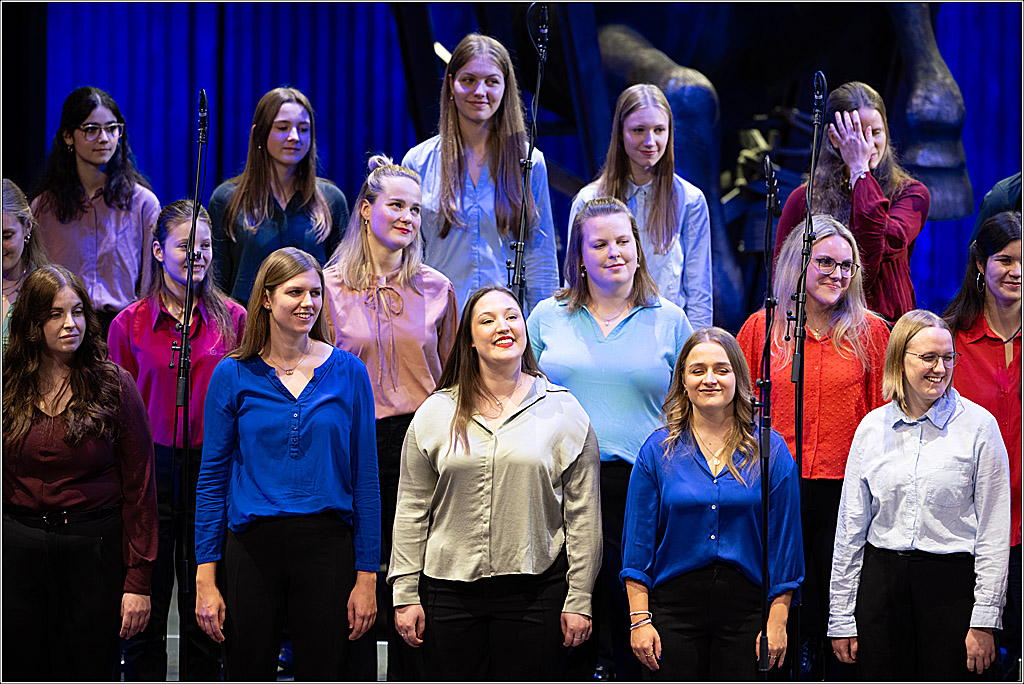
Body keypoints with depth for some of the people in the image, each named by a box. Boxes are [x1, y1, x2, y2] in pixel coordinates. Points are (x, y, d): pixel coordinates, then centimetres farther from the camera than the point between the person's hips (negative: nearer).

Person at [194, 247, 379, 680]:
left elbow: (365, 479, 4)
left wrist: (367, 575, -1)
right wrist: (205, 578, -3)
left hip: (327, 547, 0)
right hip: (252, 547, 0)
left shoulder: (348, 373, 3)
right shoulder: (233, 375, 2)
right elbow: (213, 478, 3)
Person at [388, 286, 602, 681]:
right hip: (450, 588, 1)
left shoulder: (564, 411, 4)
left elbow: (583, 515, 3)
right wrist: (405, 593, 3)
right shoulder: (435, 413, 8)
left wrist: (579, 599, -1)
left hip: (535, 592, -1)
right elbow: (412, 511, 8)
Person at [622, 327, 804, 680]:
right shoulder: (658, 450, 4)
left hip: (745, 609, 0)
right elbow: (638, 541, 4)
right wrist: (639, 619, -3)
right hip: (675, 607, 0)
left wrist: (777, 622, -2)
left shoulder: (770, 450, 3)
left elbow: (784, 541, 4)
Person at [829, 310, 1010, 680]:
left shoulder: (978, 425, -2)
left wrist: (983, 620, -8)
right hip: (882, 582, 2)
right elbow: (850, 526, 10)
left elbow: (994, 532, -3)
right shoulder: (873, 427, 6)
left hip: (952, 583, -2)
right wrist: (841, 619, 7)